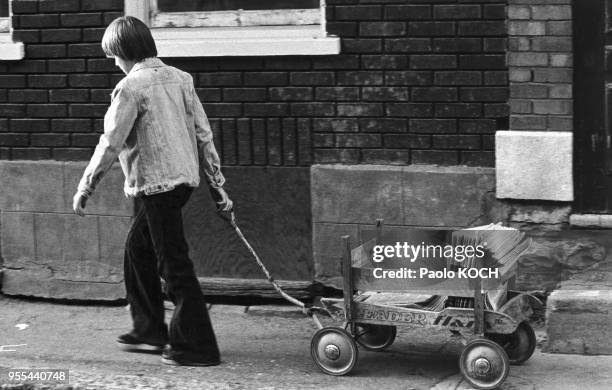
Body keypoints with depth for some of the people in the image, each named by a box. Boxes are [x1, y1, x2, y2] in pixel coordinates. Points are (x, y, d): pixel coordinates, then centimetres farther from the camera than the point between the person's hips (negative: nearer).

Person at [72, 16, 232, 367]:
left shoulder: (132, 87, -13)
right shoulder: (179, 78, 10)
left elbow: (111, 144, -13)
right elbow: (203, 134, 11)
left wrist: (85, 188, -4)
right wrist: (217, 185, 15)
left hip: (157, 183, -9)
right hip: (184, 177, 9)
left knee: (174, 264, -4)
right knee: (138, 248, 21)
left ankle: (198, 347, -1)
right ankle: (150, 331, 26)